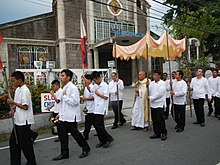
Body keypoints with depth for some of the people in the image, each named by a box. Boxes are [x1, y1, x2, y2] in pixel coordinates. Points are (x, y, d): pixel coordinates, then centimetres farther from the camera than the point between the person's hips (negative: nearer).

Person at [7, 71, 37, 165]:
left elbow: (25, 107, -21)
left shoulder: (25, 90, -17)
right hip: (18, 121, 9)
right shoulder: (18, 90, 11)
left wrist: (13, 103, -17)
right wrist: (13, 110, 1)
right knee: (13, 141, 15)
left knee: (25, 143, 2)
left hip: (24, 122, -9)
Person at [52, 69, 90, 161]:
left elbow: (74, 101, -24)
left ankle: (85, 148, 24)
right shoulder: (64, 88, 13)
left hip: (71, 116, -8)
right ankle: (64, 153, 21)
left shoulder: (73, 88, -15)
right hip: (64, 116, 9)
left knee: (74, 133, 4)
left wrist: (65, 96, -17)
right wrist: (60, 113, 18)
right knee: (62, 135, 9)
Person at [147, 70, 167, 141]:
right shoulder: (151, 83, 11)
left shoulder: (162, 83, -7)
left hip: (160, 104, -6)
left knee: (160, 120, -6)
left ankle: (164, 133, 10)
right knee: (154, 120, 10)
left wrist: (151, 98, -14)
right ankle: (156, 133, 22)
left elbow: (159, 94, -15)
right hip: (153, 104, 6)